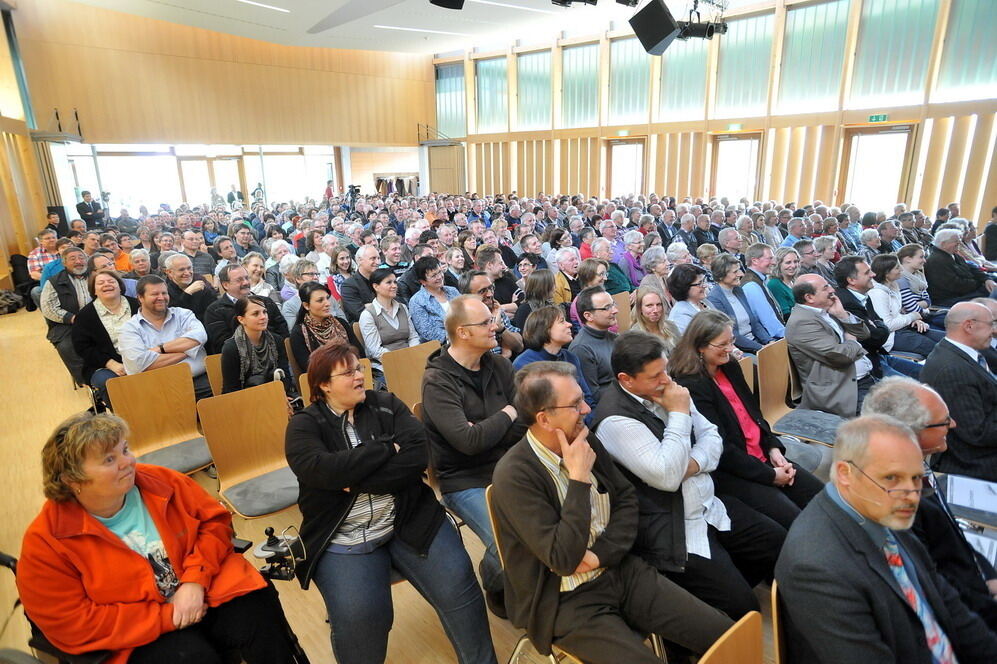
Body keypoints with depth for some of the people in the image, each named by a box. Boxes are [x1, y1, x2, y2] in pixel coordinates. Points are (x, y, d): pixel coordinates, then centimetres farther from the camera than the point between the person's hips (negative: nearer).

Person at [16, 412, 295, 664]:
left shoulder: (159, 481, -4)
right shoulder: (45, 543, -11)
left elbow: (215, 519, 2)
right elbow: (73, 624, -12)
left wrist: (196, 578, -15)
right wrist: (167, 617, -17)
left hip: (206, 589, 3)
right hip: (138, 635, -2)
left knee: (260, 615, -23)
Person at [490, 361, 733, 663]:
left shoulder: (585, 440, -1)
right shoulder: (513, 475, -22)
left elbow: (626, 499, 5)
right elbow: (564, 559, -25)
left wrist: (600, 554, -11)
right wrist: (579, 478, -24)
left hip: (620, 571, 5)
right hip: (568, 601, -5)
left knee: (724, 635, -4)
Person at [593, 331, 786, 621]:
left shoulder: (666, 389, 1)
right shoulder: (615, 420, -24)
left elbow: (711, 435, 9)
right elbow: (667, 477, -27)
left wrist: (695, 463, -13)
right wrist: (679, 414, -21)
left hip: (711, 508, 8)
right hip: (672, 533, -8)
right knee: (742, 607, -12)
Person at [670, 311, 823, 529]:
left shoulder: (730, 367, 6)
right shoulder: (691, 386, -21)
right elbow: (720, 447, -20)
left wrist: (774, 448, 1)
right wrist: (770, 476, -14)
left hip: (762, 456, 9)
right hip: (728, 473, -8)